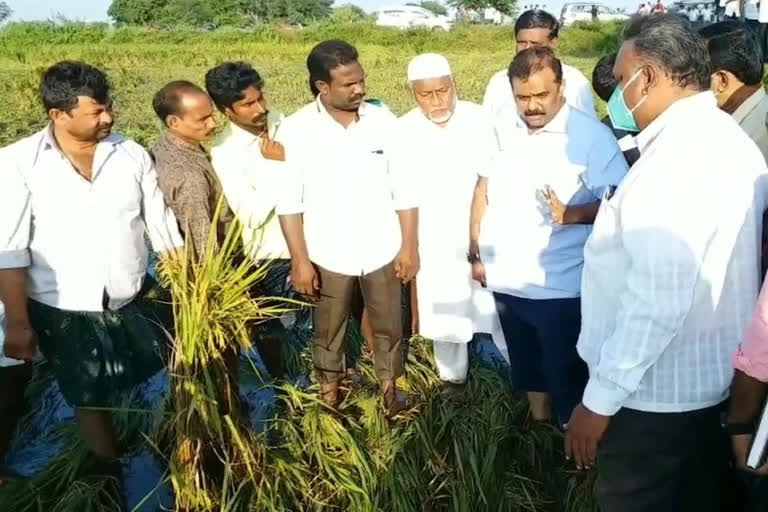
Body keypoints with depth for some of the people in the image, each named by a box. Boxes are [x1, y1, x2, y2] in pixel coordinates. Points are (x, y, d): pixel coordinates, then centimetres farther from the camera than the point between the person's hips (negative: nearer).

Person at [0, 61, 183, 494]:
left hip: (137, 300, 2)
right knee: (91, 401, 15)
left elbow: (163, 228, 2)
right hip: (65, 312, -2)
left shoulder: (131, 154, -5)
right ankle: (113, 479, 39)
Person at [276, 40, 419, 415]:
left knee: (388, 327, 17)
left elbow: (404, 190, -2)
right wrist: (300, 260, -12)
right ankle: (330, 401, 38)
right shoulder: (297, 130, -12)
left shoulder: (383, 120, -7)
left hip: (382, 250, 2)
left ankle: (390, 391, 40)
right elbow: (289, 202, -10)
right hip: (329, 254, -1)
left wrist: (409, 246, -3)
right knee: (329, 332, 17)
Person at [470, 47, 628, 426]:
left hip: (561, 285, -5)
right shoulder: (502, 126, 1)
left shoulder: (592, 135, -14)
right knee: (526, 366, 23)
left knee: (566, 376, 9)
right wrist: (475, 249, 9)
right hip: (507, 278, 5)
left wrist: (572, 213, -32)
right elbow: (484, 186, 9)